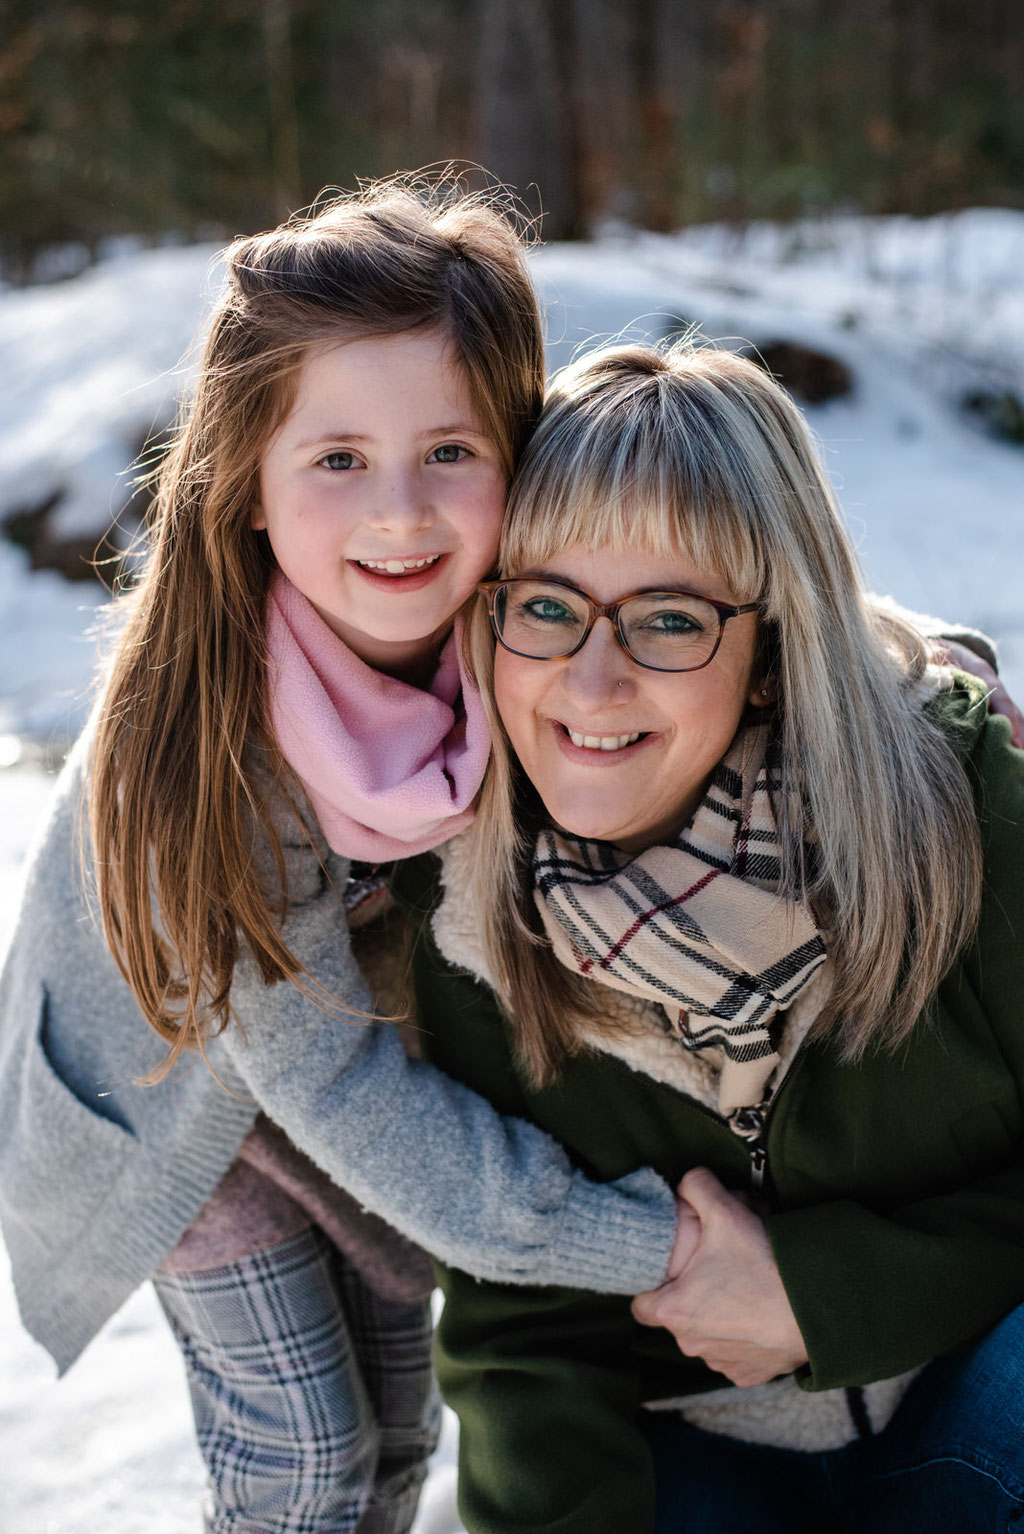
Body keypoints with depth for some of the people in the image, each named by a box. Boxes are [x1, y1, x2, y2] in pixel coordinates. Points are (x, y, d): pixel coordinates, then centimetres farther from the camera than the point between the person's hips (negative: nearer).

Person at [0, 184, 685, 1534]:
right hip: (172, 1078, -4)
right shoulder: (204, 728, -39)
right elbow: (326, 1075, -32)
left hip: (380, 1004, 4)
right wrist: (640, 1245, -32)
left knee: (399, 1419, 15)